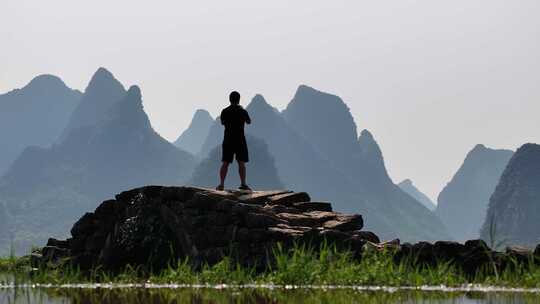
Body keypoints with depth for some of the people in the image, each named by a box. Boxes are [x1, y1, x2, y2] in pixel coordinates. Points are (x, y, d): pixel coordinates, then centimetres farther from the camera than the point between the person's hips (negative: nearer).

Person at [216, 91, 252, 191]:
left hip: (228, 140, 2)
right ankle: (243, 184, -5)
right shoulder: (242, 111, -7)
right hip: (240, 141, -2)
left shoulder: (225, 111, -1)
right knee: (241, 163, 0)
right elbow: (249, 122, 12)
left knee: (225, 163, 4)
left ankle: (221, 184, -3)